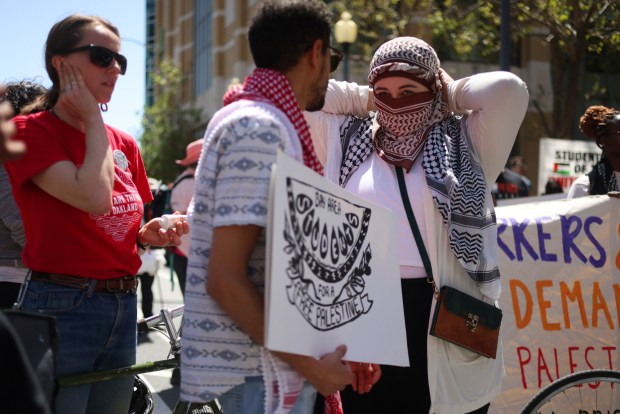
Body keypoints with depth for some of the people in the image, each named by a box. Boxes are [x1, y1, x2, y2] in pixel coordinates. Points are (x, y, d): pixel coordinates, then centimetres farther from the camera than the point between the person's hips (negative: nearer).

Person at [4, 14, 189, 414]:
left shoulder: (125, 144, 11)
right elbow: (95, 198, -23)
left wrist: (148, 235, -1)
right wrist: (93, 120, -11)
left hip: (124, 306, 7)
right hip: (61, 307, -6)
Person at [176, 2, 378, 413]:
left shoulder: (252, 118, 15)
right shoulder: (260, 129, -16)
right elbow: (225, 278, -21)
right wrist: (309, 365, -17)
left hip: (269, 359, 10)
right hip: (261, 368, -10)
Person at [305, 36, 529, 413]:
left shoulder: (464, 143, 5)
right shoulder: (347, 139, 12)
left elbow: (508, 90, -9)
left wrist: (452, 93, 6)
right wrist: (364, 100, 10)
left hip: (441, 319, -2)